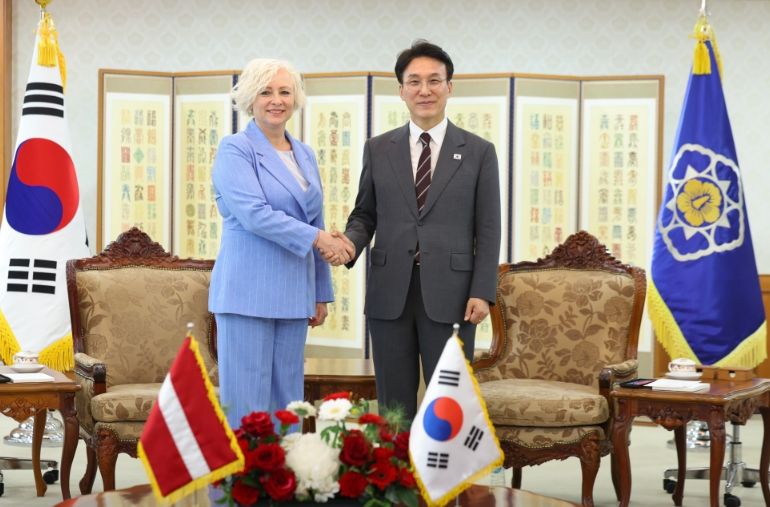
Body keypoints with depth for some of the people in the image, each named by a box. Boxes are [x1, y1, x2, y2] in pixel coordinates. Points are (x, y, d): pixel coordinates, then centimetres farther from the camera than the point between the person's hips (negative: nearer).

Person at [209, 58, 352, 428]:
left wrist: (321, 294, 18)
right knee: (246, 402, -5)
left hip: (293, 295, 7)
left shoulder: (305, 155, 15)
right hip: (248, 293, -6)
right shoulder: (235, 150, -5)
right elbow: (254, 214, -17)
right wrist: (316, 237, -17)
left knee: (287, 400, 9)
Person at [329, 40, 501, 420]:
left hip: (449, 294, -2)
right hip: (389, 292, 2)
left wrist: (482, 292, -7)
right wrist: (349, 243, -9)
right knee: (394, 403, 7)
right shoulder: (378, 149, 9)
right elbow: (365, 214, 13)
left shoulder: (478, 152, 4)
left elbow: (488, 230, 2)